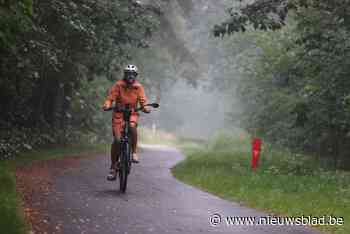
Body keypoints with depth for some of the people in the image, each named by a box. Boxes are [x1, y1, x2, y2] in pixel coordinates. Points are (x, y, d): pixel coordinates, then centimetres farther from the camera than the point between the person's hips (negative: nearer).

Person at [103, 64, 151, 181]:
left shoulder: (138, 87, 1)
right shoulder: (118, 85, -5)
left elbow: (142, 100, -3)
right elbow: (110, 98, -10)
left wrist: (145, 107, -25)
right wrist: (107, 105, -31)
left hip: (132, 114, 1)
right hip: (119, 114, -1)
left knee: (132, 126, -34)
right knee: (117, 140, -11)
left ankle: (134, 152, -18)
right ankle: (113, 166, 3)